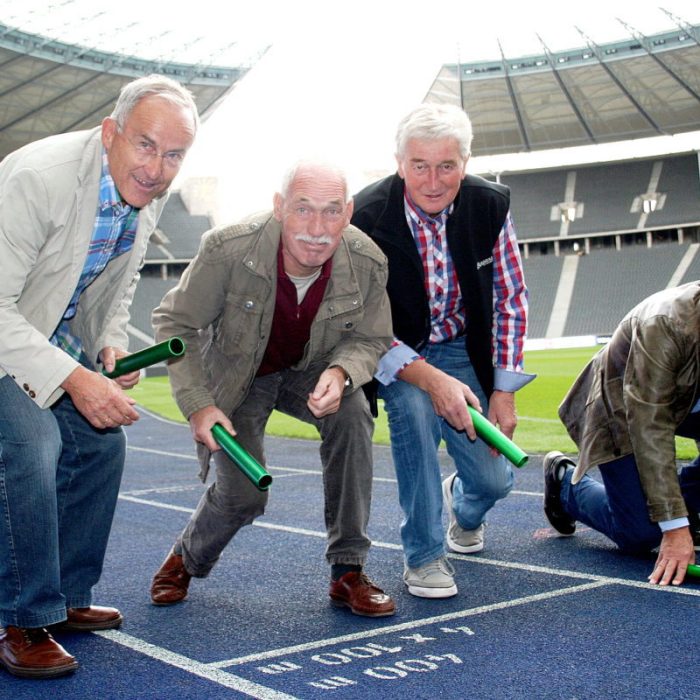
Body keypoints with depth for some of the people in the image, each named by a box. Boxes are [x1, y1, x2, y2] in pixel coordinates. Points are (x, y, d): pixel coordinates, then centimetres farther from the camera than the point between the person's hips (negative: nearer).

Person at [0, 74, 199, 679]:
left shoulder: (150, 195, -6)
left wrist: (112, 345, -4)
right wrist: (73, 378, -37)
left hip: (59, 335, 8)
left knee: (100, 441, 4)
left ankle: (67, 597, 19)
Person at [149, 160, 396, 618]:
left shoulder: (368, 262, -24)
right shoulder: (227, 250, -31)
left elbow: (372, 339, -7)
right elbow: (174, 324, -16)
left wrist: (340, 372, -31)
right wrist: (197, 405, -25)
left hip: (311, 371, 2)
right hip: (238, 376, -2)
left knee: (352, 415, -29)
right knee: (243, 495, -11)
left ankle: (348, 571, -15)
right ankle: (185, 560, 27)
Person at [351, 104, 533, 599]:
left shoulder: (491, 206, -15)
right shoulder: (367, 219, -25)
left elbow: (510, 299, -4)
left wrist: (504, 390, -8)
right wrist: (430, 379, -37)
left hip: (462, 349, 3)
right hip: (395, 355, -3)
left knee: (494, 480, -2)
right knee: (414, 407, -36)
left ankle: (463, 505, 41)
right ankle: (424, 555, -15)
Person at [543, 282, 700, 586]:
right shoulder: (665, 322, -36)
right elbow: (649, 427, -34)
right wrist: (674, 525, -35)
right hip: (622, 407, -5)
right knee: (640, 535, -11)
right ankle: (564, 480, 14)